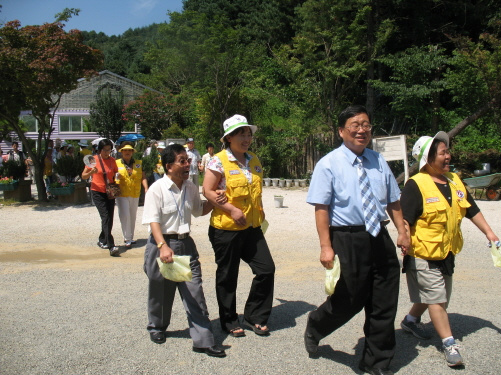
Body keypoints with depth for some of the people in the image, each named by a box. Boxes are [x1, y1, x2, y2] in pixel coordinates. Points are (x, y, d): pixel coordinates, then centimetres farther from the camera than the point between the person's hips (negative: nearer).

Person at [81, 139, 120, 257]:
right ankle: (111, 246, -22)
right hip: (98, 192, -5)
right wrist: (91, 172, -22)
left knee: (109, 218, 7)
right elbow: (83, 176, -3)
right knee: (105, 217, -16)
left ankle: (102, 241, 28)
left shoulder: (112, 160, 5)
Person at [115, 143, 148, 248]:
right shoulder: (117, 163, 3)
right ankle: (127, 239, -3)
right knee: (125, 215, -11)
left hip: (135, 194, 3)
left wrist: (146, 188, -7)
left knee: (133, 216, 12)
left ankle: (130, 237, 25)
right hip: (121, 194, -3)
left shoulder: (139, 164, 8)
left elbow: (143, 177, 6)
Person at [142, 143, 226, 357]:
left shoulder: (191, 188, 6)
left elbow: (199, 210, 21)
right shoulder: (157, 189, -12)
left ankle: (203, 340, 4)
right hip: (162, 244, -4)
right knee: (161, 291, 13)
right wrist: (163, 246, -32)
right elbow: (153, 221, -18)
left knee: (194, 292, -1)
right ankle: (157, 327, 40)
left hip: (186, 243, 4)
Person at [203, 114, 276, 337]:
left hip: (252, 227, 6)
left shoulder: (254, 160, 11)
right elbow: (207, 191, -12)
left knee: (266, 269, 3)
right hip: (226, 229, -6)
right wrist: (232, 210, -18)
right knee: (227, 276, 7)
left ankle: (255, 316, 22)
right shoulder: (219, 161, -10)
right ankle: (229, 322, 26)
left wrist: (259, 209, 13)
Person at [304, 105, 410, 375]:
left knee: (384, 304, 11)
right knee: (349, 300, 5)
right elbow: (321, 209, -12)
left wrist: (402, 231, 5)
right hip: (348, 240, -5)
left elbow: (393, 201, 15)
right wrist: (326, 247, -17)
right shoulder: (329, 165, -6)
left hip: (380, 239, 5)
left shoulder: (378, 162, 9)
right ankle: (314, 328, 38)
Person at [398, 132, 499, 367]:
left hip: (446, 253, 8)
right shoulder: (416, 185, -17)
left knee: (434, 296, 20)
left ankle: (410, 321, 42)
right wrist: (405, 242, -31)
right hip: (423, 255, -8)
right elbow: (404, 219, -22)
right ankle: (449, 344, 7)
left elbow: (472, 210, 16)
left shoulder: (455, 182, 7)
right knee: (436, 299, -3)